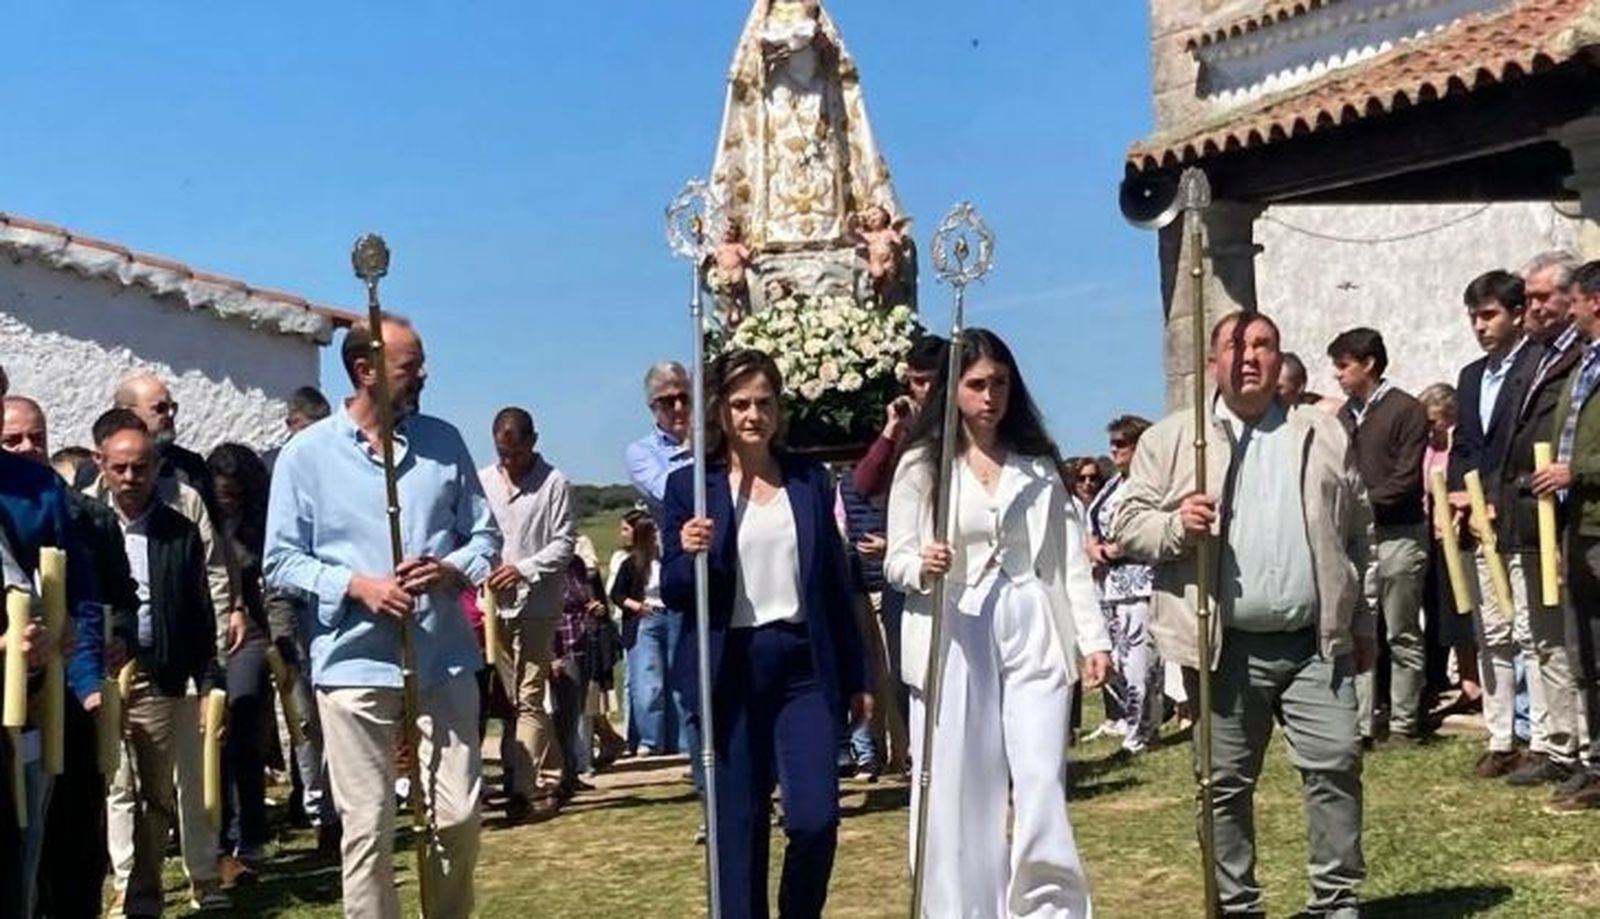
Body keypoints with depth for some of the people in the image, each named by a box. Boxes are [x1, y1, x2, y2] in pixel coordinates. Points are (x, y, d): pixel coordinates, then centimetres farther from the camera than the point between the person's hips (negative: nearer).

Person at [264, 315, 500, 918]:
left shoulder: (444, 441, 7)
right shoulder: (306, 455, -1)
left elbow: (484, 533, 12)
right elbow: (281, 562, -1)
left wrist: (453, 569, -9)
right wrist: (356, 585, -15)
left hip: (444, 659, 3)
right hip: (354, 664, -3)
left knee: (459, 813, 6)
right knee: (367, 826, 2)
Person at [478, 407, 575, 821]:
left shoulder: (553, 483, -4)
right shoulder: (482, 481, 8)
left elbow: (563, 543, -5)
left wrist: (524, 569, -17)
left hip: (537, 605, -5)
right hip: (494, 604, 5)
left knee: (528, 699, -6)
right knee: (517, 699, 10)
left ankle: (523, 790, -4)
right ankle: (559, 774, 22)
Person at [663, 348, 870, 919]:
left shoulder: (810, 480, 8)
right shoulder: (690, 486, 1)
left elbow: (836, 584, 11)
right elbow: (673, 593, 1)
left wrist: (856, 678, 11)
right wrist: (690, 554, -21)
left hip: (805, 666, 2)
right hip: (732, 670, -1)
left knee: (816, 818, -6)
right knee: (739, 825, 5)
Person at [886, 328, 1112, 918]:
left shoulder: (1039, 465, 10)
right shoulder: (921, 465, 2)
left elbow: (1071, 557, 8)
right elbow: (896, 560, 0)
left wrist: (1094, 637, 1)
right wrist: (922, 567, -23)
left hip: (1031, 633, 2)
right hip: (953, 637, -1)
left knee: (1041, 784, -4)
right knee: (959, 790, 2)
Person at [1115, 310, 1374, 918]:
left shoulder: (1325, 436, 11)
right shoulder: (1169, 439, 4)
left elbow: (1356, 533, 16)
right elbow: (1128, 526, 1)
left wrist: (1362, 623, 15)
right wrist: (1176, 525, -20)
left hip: (1316, 642, 2)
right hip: (1226, 647, -1)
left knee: (1336, 764, -3)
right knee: (1226, 783, 5)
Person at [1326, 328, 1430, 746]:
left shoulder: (1406, 411, -5)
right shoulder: (1344, 416, 12)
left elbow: (1406, 480, -11)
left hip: (1397, 536, -5)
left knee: (1402, 636, 5)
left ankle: (1404, 723, 14)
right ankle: (1361, 725, 4)